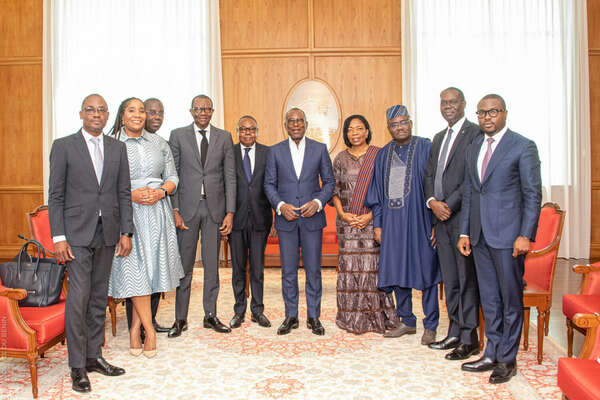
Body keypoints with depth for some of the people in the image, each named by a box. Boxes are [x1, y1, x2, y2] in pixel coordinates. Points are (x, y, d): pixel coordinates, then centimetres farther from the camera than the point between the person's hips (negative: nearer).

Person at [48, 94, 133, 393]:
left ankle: (94, 356, 23)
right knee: (79, 297, -5)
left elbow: (124, 193, 8)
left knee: (99, 297, 11)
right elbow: (55, 195, -2)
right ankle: (77, 366, 8)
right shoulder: (64, 146, 0)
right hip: (77, 233, -3)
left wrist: (126, 232, 2)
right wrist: (58, 237, -9)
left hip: (108, 232, 4)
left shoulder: (117, 148, 9)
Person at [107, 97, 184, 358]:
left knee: (151, 266, 3)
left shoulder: (158, 143, 12)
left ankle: (135, 328, 17)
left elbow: (172, 177, 12)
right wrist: (131, 194, -16)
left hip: (157, 212, 3)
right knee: (134, 268, -4)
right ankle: (149, 329, 8)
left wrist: (160, 192, -9)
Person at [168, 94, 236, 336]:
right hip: (187, 207, -1)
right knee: (184, 265, 4)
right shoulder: (178, 135, 5)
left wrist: (230, 212, -3)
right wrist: (174, 210, -7)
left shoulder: (224, 137, 7)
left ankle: (210, 315, 20)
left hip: (215, 208, 1)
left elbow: (230, 177, 4)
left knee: (212, 264, 8)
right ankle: (180, 318, 15)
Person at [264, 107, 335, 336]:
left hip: (312, 217, 0)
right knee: (288, 270, 7)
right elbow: (269, 184, 6)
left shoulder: (320, 149, 5)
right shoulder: (276, 151, 6)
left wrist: (318, 202, -10)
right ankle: (290, 316, 20)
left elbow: (329, 181, 7)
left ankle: (313, 317, 18)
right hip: (286, 219, 1)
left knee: (313, 270, 5)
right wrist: (280, 205, -10)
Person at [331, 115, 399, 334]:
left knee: (373, 264, -3)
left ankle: (377, 317, 9)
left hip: (373, 219, -2)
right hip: (347, 220, 2)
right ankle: (352, 318, 11)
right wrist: (342, 213, -5)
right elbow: (334, 189, 11)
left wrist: (371, 215, -11)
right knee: (350, 264, 1)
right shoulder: (340, 159, 12)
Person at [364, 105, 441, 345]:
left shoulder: (426, 148, -1)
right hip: (392, 223, 5)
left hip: (420, 220, -4)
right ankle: (407, 322, 25)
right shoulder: (383, 155, 11)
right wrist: (377, 224, 7)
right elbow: (377, 193, 13)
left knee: (426, 270, 2)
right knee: (398, 271, 10)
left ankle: (430, 326, 16)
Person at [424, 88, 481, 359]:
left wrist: (449, 205, -15)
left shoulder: (475, 133, -6)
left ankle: (470, 340, 12)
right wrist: (432, 202, -2)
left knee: (467, 279, 0)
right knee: (450, 280, 13)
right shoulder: (439, 138, 19)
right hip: (441, 217, 8)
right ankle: (454, 333, 24)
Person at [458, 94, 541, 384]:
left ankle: (507, 359, 18)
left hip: (507, 234, -6)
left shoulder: (523, 146, -4)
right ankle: (492, 354, 26)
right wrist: (464, 232, 10)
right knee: (488, 298, 13)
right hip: (479, 235, 6)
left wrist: (525, 235, -14)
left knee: (510, 298, 5)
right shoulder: (473, 148, 14)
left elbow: (533, 194, -7)